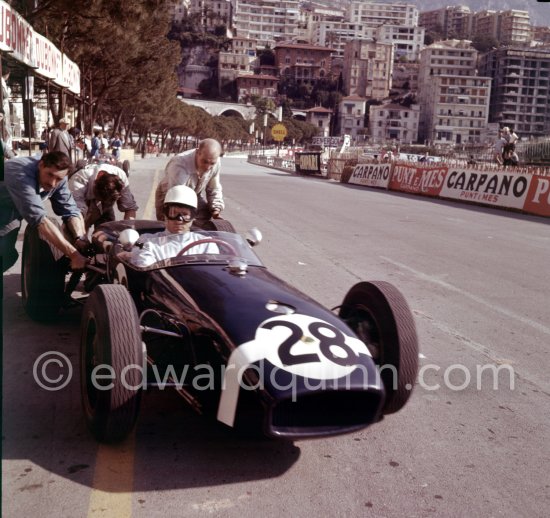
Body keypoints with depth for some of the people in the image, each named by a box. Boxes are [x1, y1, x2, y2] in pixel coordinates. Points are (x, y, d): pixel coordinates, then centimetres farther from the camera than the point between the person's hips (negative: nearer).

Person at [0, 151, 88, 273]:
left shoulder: (58, 176, -20)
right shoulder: (21, 175, -41)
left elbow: (70, 210, -18)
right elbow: (39, 218, -47)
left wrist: (81, 239, -39)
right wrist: (74, 255, -51)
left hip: (12, 212, 6)